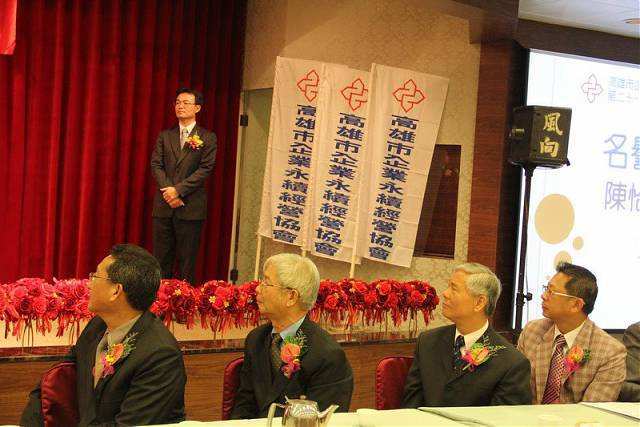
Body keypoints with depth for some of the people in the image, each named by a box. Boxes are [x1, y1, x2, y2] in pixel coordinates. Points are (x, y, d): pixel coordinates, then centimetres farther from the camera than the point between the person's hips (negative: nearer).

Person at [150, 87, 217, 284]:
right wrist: (168, 191, -10)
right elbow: (156, 165, 5)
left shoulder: (207, 138, 2)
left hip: (191, 207, -3)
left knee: (187, 260, -1)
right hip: (164, 205, 3)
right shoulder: (165, 136, 13)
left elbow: (205, 169, -7)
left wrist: (178, 190, -14)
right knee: (161, 258, 4)